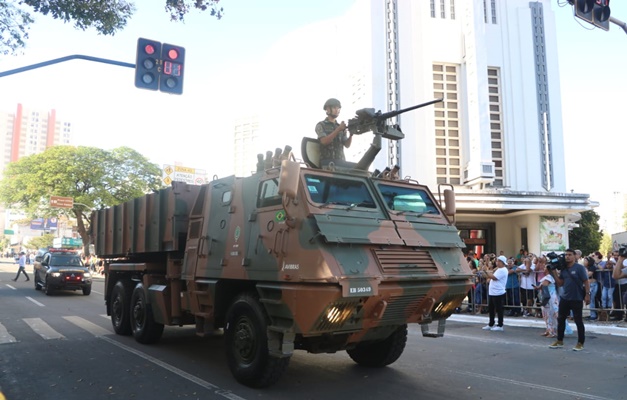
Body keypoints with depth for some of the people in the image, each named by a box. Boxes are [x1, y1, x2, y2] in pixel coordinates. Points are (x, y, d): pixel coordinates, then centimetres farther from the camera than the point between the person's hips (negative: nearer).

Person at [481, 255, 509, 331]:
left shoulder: (503, 270, -14)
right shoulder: (498, 269, 18)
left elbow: (493, 277, -22)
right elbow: (489, 277, 21)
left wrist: (487, 272, -10)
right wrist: (487, 272, 6)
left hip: (498, 293, -10)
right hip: (492, 292, 10)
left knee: (499, 309, -2)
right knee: (490, 309, 14)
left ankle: (500, 326, 5)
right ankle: (491, 324, 23)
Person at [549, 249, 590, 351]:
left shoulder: (579, 267, -10)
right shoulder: (563, 269, 7)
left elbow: (586, 282, -10)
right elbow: (560, 283, 7)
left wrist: (587, 294, -17)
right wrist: (554, 273, -1)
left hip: (577, 299, -6)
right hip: (564, 298, 6)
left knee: (578, 321, 3)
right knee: (560, 319, 11)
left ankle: (580, 343, 16)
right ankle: (559, 341, 23)